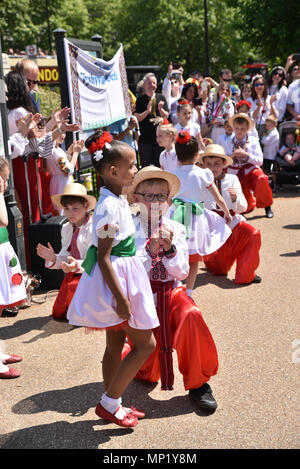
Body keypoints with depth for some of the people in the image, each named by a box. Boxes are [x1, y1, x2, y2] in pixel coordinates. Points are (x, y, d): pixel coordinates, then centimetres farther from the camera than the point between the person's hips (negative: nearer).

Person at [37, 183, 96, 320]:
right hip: (72, 275, 7)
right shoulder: (66, 229, 5)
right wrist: (53, 259, -16)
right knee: (58, 314, 6)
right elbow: (65, 257, 6)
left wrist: (77, 265, -41)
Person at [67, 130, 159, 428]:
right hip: (115, 277, -9)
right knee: (145, 343, 0)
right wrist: (121, 298, -24)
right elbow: (103, 257, -23)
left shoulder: (116, 200, 8)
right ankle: (108, 403, 9)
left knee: (115, 344, 16)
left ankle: (113, 405, 29)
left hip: (123, 273, 9)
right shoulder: (109, 206, -22)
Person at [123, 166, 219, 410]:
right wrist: (150, 250, -23)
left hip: (170, 291, 2)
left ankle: (197, 383, -12)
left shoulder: (176, 228, 3)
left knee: (191, 316, -32)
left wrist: (170, 249, -17)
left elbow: (182, 273, 0)